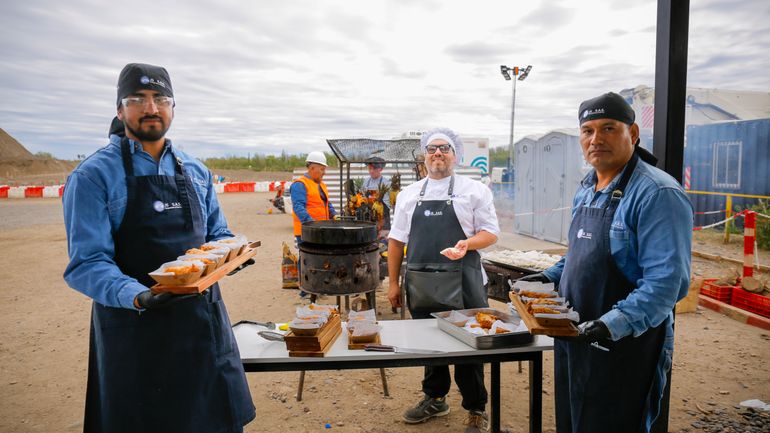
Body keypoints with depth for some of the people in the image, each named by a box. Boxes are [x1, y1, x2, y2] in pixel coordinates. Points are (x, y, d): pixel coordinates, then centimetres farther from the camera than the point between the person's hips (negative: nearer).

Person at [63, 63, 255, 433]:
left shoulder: (196, 171, 9)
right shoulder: (93, 175, -7)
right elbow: (86, 263, -13)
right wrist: (138, 297, -31)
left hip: (204, 319, 5)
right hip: (136, 325, -4)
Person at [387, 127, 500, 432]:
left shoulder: (474, 190, 2)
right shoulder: (409, 194, 11)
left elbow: (491, 233, 0)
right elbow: (396, 240, 12)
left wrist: (467, 243, -20)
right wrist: (393, 283, 8)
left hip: (461, 283, -3)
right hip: (420, 284, 4)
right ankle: (435, 399, 37)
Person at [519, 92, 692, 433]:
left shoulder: (657, 193, -19)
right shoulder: (585, 190, 9)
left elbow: (666, 281, -26)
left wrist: (616, 324, -35)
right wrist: (550, 277, 11)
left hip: (625, 345, -8)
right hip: (574, 338, 8)